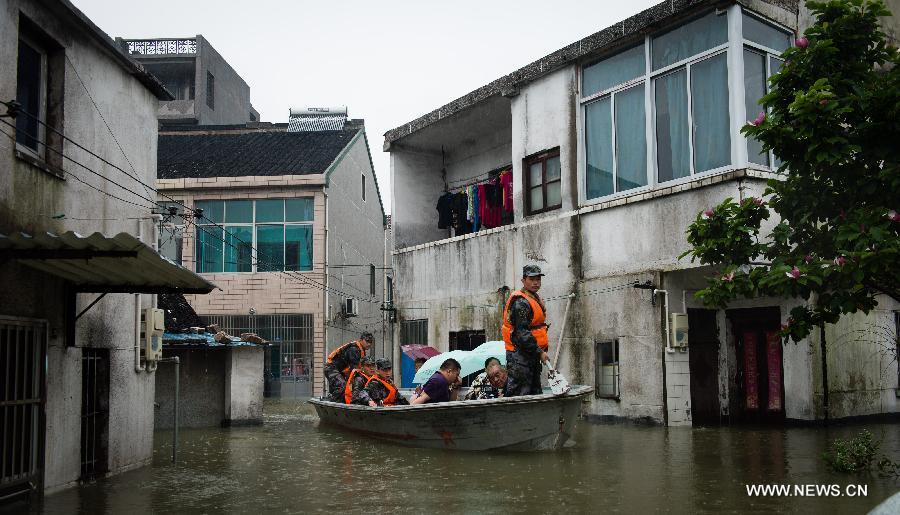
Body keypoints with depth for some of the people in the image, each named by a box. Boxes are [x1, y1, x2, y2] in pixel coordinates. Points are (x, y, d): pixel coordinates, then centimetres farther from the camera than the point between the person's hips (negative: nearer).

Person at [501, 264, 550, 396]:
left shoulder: (535, 298, 17)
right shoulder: (521, 302, -17)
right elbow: (522, 333, -23)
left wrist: (544, 344, 19)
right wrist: (540, 352, -24)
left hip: (532, 354, 11)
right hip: (520, 355, -11)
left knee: (534, 392, 15)